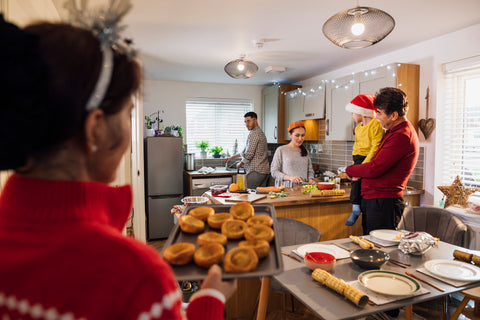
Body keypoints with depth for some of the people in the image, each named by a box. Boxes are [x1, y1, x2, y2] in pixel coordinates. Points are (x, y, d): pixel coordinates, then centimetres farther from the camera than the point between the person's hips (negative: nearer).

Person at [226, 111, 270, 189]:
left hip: (256, 171, -10)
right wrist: (232, 157, 33)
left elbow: (249, 154, -17)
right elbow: (246, 151, 29)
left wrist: (240, 164, 1)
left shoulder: (254, 134, -11)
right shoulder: (260, 133, 20)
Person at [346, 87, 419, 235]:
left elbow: (374, 169, -20)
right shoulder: (394, 131, 17)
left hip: (383, 202, -10)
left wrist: (350, 170, -3)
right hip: (371, 200, 10)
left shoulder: (402, 136, -18)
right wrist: (360, 172, 9)